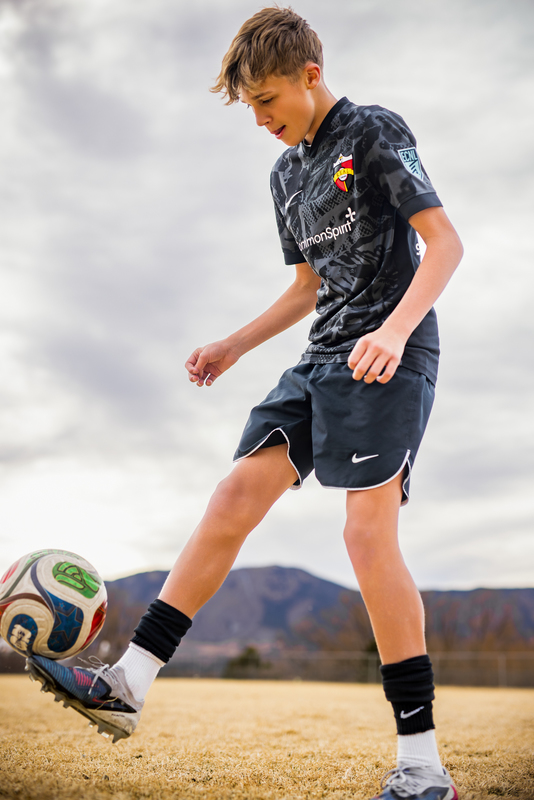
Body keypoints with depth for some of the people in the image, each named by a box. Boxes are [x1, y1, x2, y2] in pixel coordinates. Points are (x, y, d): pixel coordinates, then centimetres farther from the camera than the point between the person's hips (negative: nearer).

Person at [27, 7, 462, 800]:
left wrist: (395, 328, -26)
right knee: (234, 497, -4)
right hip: (322, 359, 8)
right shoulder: (286, 174, 21)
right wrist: (233, 347, 18)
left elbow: (444, 242, -10)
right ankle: (127, 684, -4)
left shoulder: (376, 132, -2)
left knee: (368, 533, -16)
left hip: (389, 357, -7)